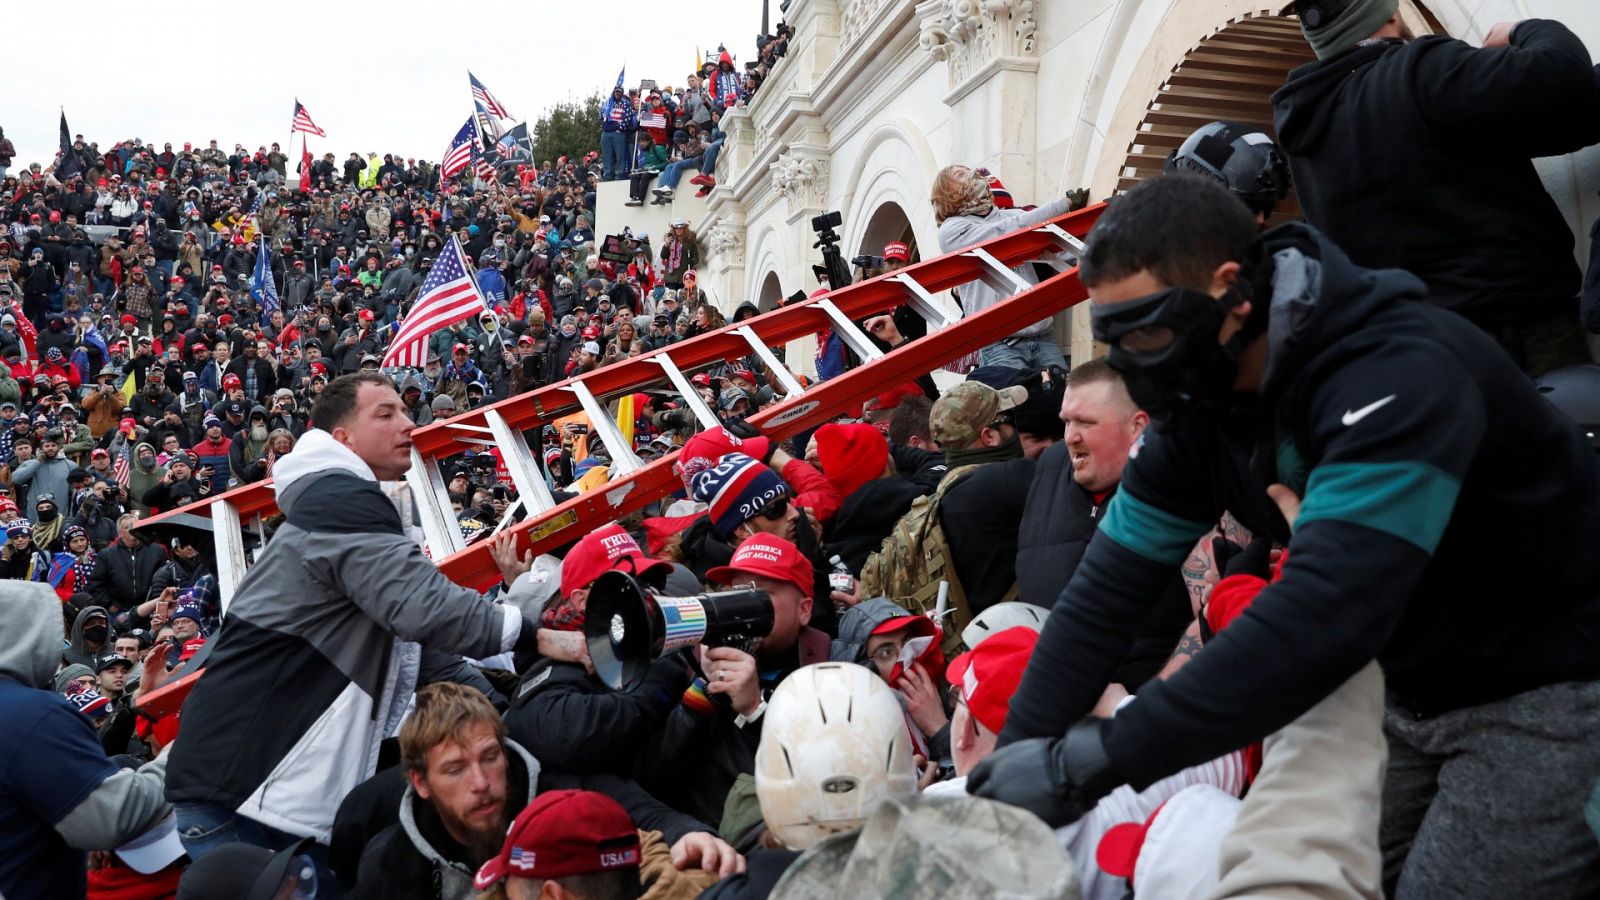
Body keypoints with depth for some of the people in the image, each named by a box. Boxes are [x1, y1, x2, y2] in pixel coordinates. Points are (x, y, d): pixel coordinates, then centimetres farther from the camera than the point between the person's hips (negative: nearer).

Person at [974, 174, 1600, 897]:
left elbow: (1324, 615, -42)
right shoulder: (1199, 404, -7)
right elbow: (1106, 592, -8)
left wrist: (1094, 760, -42)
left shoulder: (1396, 375, -31)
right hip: (1418, 691, 7)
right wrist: (1015, 757, -16)